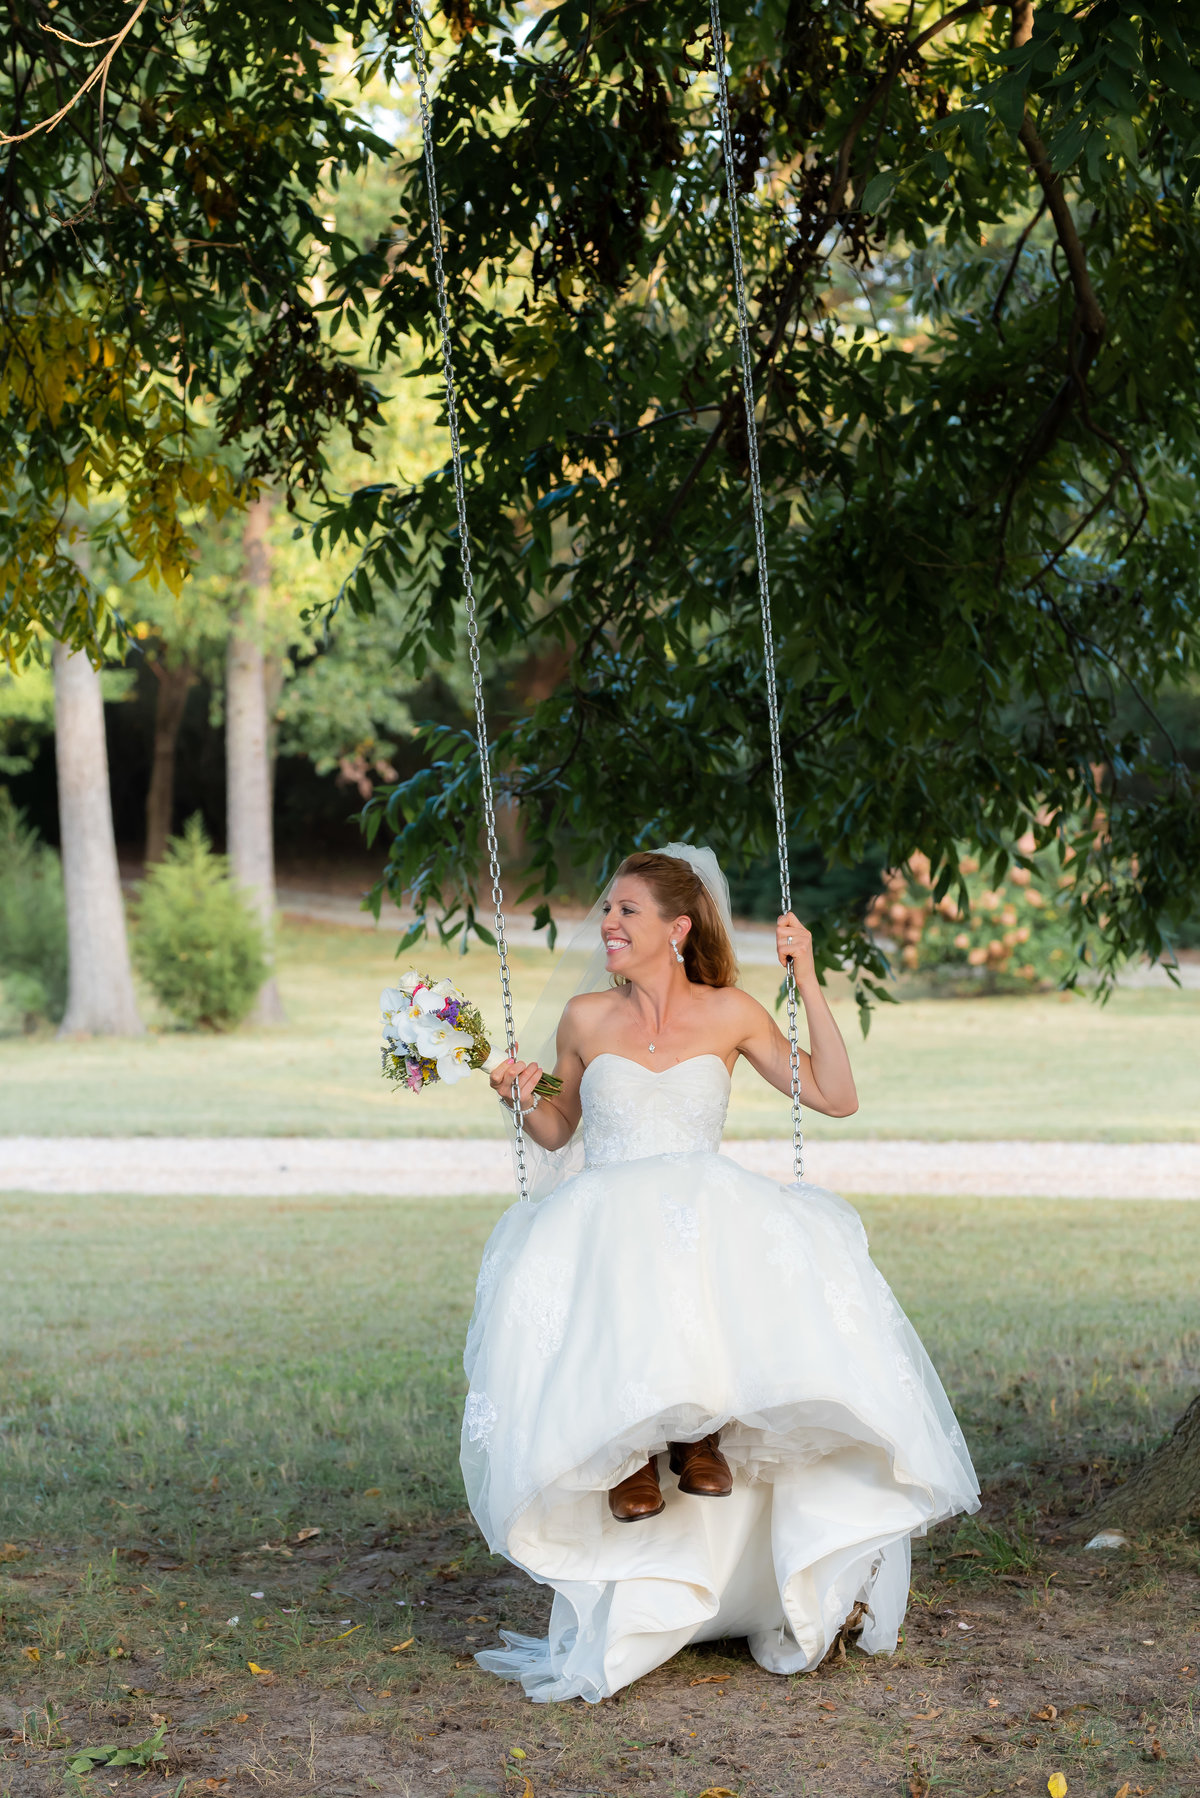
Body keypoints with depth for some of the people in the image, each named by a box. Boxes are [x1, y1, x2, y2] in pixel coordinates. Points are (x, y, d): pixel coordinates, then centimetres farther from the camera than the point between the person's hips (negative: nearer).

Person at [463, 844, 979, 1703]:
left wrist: (807, 980, -2)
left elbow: (837, 1097, 4)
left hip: (710, 1209, 0)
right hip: (604, 1215, 0)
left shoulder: (728, 1013, 8)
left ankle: (699, 1433, -22)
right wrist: (525, 1098, 2)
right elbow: (558, 1131, 24)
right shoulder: (586, 1019, 12)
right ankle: (626, 1452, -23)